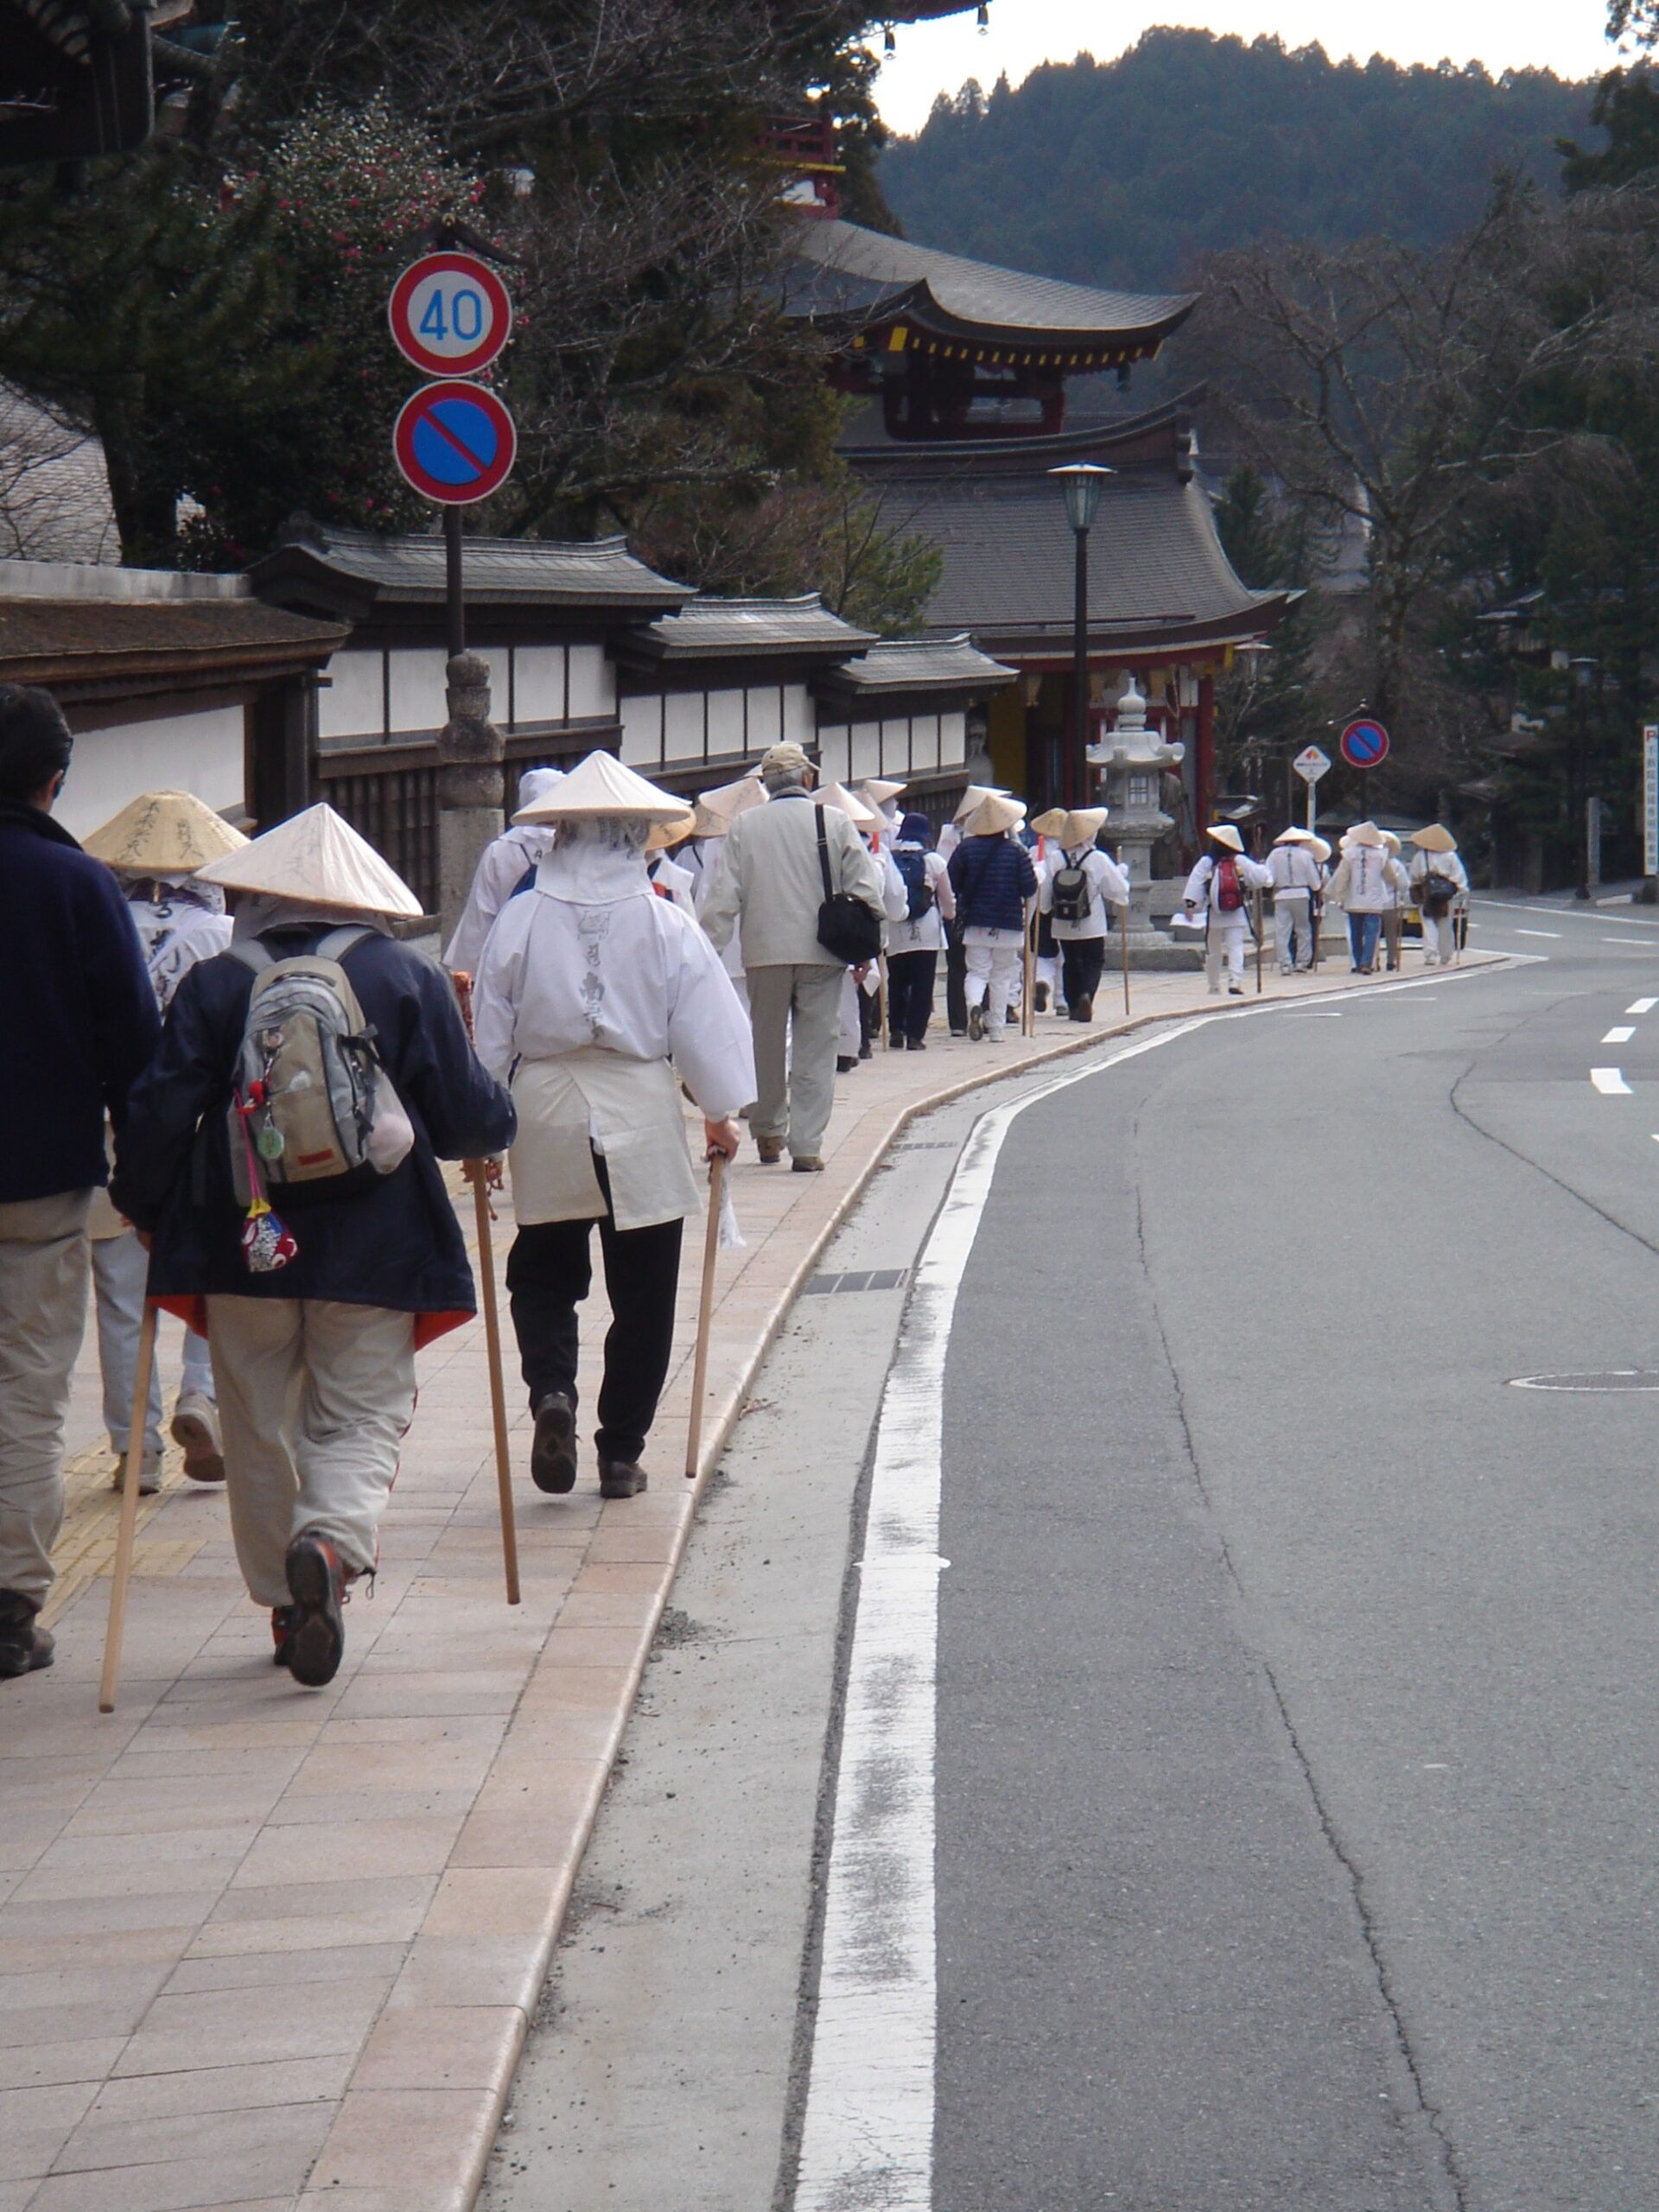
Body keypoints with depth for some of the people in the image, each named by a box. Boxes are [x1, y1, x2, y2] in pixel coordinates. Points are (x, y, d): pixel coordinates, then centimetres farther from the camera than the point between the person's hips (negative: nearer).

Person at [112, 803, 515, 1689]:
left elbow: (159, 1114, -2)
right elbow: (468, 1117, 0)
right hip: (375, 1251, -1)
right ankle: (331, 1542, -26)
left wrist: (142, 1206, 14)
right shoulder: (409, 979, -1)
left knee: (260, 1428, 15)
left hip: (244, 1248, 1)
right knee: (361, 1418, 3)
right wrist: (498, 1121, 23)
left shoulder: (213, 985, 1)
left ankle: (287, 1604, 20)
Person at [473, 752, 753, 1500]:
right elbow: (707, 1024, -3)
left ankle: (551, 1391, -12)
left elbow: (490, 1032, 1)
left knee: (543, 1276, 16)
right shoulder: (666, 926, -6)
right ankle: (621, 1454, 11)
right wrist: (720, 1112, 11)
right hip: (643, 1123, -1)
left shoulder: (520, 923, -4)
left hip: (544, 1116, 1)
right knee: (642, 1293, 9)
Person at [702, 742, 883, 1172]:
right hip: (821, 953, -1)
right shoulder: (834, 822, -1)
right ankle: (806, 1146, -2)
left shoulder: (745, 826, 1)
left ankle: (768, 1133, 28)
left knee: (767, 1046, 15)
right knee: (815, 1051, 2)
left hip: (765, 954, 1)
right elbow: (866, 889, -2)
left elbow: (724, 897, 0)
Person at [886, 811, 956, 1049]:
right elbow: (948, 900, 3)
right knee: (922, 985, 2)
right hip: (926, 931, -2)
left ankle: (896, 1031, 10)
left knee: (896, 983, 14)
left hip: (895, 933, 2)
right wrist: (949, 915, 23)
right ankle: (915, 1035, -2)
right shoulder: (933, 861, -3)